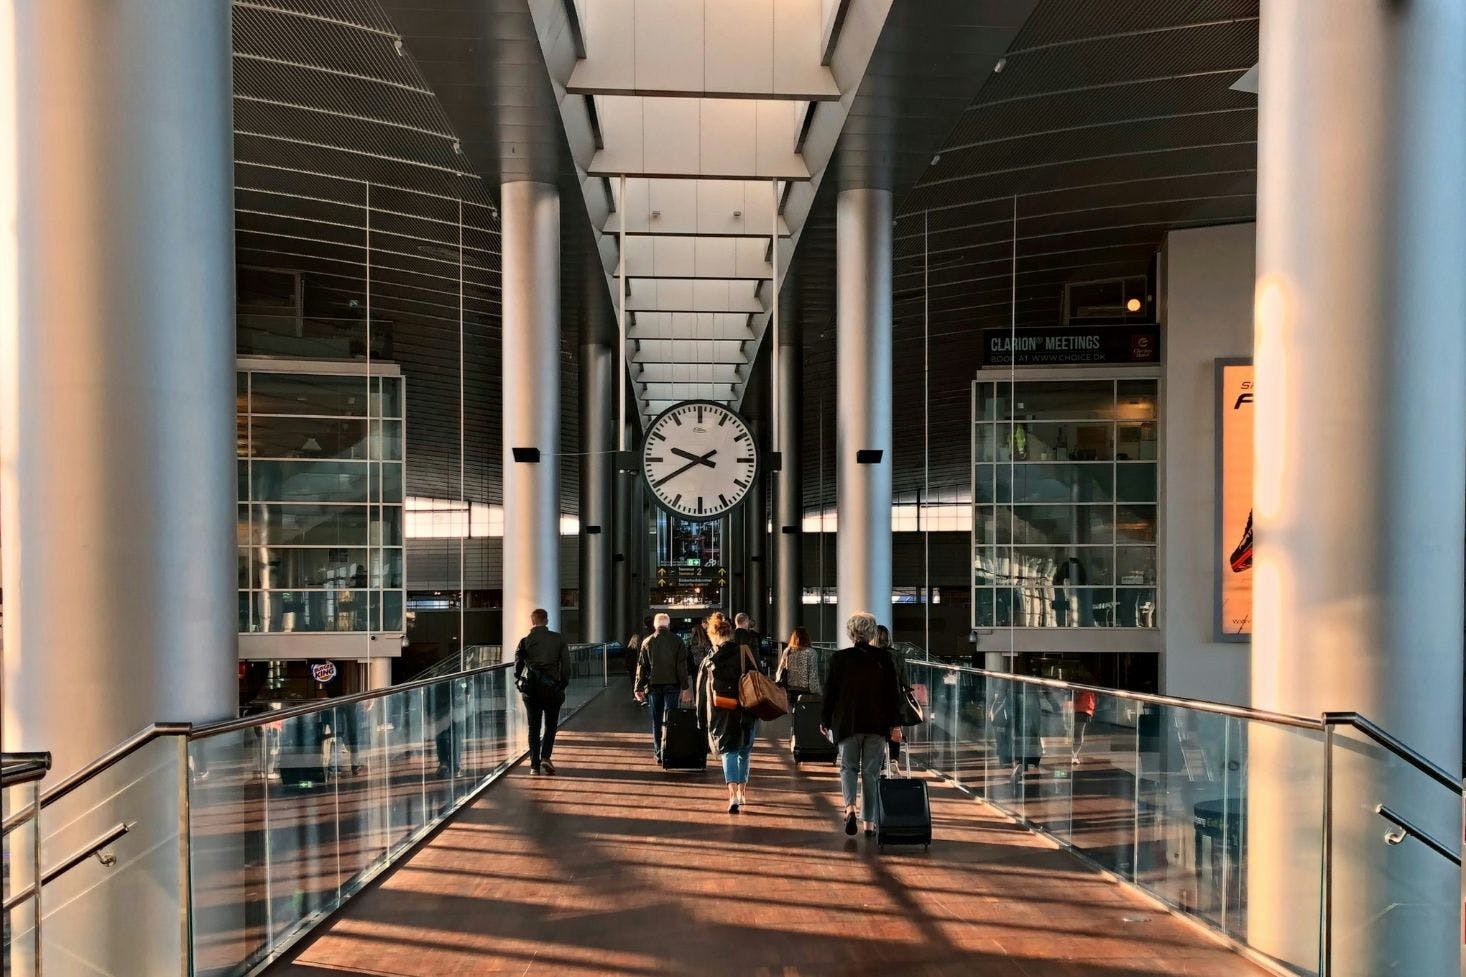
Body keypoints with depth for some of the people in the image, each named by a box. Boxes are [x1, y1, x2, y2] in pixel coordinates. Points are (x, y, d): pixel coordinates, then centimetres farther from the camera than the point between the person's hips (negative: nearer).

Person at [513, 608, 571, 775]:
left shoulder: (524, 641, -1)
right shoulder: (559, 639, -1)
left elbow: (517, 666, 1)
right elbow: (566, 665, -1)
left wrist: (518, 683, 16)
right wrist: (563, 684, 9)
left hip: (530, 689, 1)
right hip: (552, 688, -1)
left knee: (533, 727, 10)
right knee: (550, 725, 12)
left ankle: (534, 764, 7)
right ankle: (545, 756, -7)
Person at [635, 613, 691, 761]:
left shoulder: (647, 642, 3)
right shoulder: (677, 641, -2)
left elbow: (641, 666, 4)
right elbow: (682, 666, -4)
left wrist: (639, 688, 7)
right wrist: (684, 687, -2)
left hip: (653, 686, 2)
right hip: (672, 685, -1)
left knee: (656, 721, 10)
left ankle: (658, 753, 11)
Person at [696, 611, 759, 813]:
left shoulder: (709, 661, -2)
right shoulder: (745, 654, -4)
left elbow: (702, 693, 3)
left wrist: (702, 721, 12)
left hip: (721, 716, -1)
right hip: (746, 713, 1)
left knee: (728, 751, 3)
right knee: (744, 751, 18)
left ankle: (733, 792, -18)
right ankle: (742, 791, 27)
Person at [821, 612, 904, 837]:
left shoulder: (839, 658, -3)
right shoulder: (884, 658, 0)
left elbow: (829, 692, 0)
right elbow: (894, 693, 1)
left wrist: (824, 721, 10)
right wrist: (895, 724, 5)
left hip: (847, 723, -1)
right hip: (877, 725, 1)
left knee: (848, 767, 12)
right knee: (871, 772, 8)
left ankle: (850, 806, -12)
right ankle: (869, 822, 10)